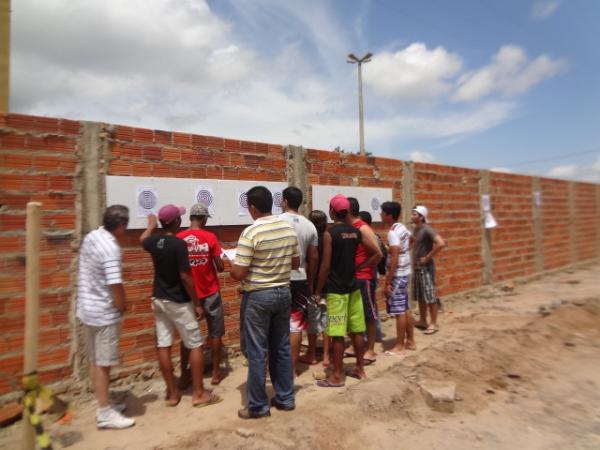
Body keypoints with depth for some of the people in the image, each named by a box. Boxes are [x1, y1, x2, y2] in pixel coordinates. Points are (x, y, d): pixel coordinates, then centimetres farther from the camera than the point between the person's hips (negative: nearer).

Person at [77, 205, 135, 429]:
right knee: (103, 363, 3)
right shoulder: (111, 248, -25)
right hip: (104, 313, -9)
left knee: (95, 361, 17)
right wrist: (123, 307, -8)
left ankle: (104, 404, 32)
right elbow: (115, 285, -26)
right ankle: (104, 413, 17)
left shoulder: (91, 236, 2)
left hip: (87, 308, 9)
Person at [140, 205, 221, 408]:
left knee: (163, 346, 9)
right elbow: (185, 277, -21)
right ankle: (199, 393, 11)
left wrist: (151, 226, 47)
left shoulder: (154, 241, 1)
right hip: (178, 302, -7)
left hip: (158, 300, 7)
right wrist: (197, 304, -13)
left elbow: (142, 240, 27)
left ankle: (172, 393, 22)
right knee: (196, 345, 4)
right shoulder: (178, 244, -20)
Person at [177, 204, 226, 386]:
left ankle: (184, 375, 24)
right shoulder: (210, 237, -12)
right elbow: (220, 267, -11)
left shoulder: (178, 239, -5)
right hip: (210, 293, -2)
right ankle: (216, 373, 22)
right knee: (215, 333, 13)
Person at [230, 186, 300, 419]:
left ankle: (258, 406, 21)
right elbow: (296, 263, 10)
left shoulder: (251, 233, -19)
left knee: (256, 352, 7)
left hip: (258, 297, -6)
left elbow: (239, 274, -18)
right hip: (283, 292, 6)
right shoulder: (289, 228, 0)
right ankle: (285, 398, 30)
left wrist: (232, 266, 3)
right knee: (282, 347, 17)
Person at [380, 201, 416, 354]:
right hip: (405, 272, 9)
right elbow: (412, 239, 28)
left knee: (399, 311, -1)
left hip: (397, 275, -9)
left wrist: (387, 282, -22)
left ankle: (399, 346, 9)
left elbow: (394, 259, -24)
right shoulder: (402, 228, 8)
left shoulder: (392, 233, -20)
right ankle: (410, 341, 27)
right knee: (405, 308, 16)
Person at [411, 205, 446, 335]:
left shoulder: (427, 229, -17)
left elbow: (441, 243, -29)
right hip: (417, 267, 9)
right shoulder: (416, 229, 10)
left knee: (430, 296, 1)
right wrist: (414, 259, 11)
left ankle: (434, 324, 12)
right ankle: (422, 321, 27)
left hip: (426, 267, -9)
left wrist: (428, 257, -21)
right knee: (420, 296, 15)